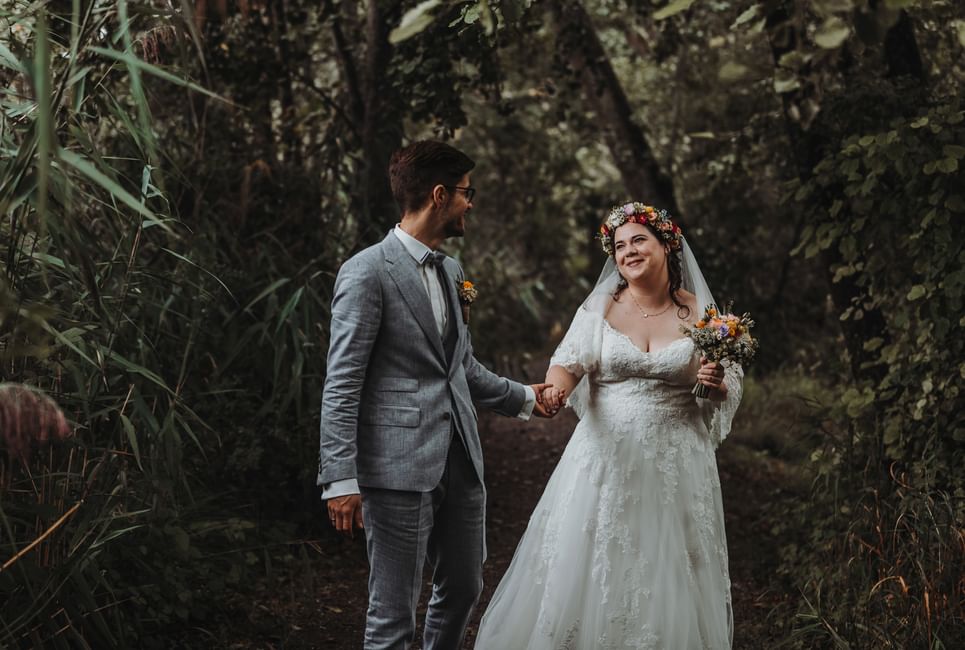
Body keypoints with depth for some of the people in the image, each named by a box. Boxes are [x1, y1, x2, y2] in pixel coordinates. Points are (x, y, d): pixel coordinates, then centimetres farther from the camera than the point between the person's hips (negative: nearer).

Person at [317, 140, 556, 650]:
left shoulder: (451, 271, 16)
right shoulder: (367, 273, -10)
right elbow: (341, 386, -13)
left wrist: (523, 398, 31)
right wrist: (341, 479, -17)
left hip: (460, 463, 8)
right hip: (399, 468, -8)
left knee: (463, 589, 19)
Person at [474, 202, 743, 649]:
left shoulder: (700, 312, 2)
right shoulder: (600, 308, 2)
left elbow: (730, 388, 5)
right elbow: (570, 361, -7)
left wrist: (717, 383, -18)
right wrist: (556, 386, -29)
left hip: (674, 466, 0)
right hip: (606, 459, 0)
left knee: (666, 577, 5)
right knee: (588, 568, 2)